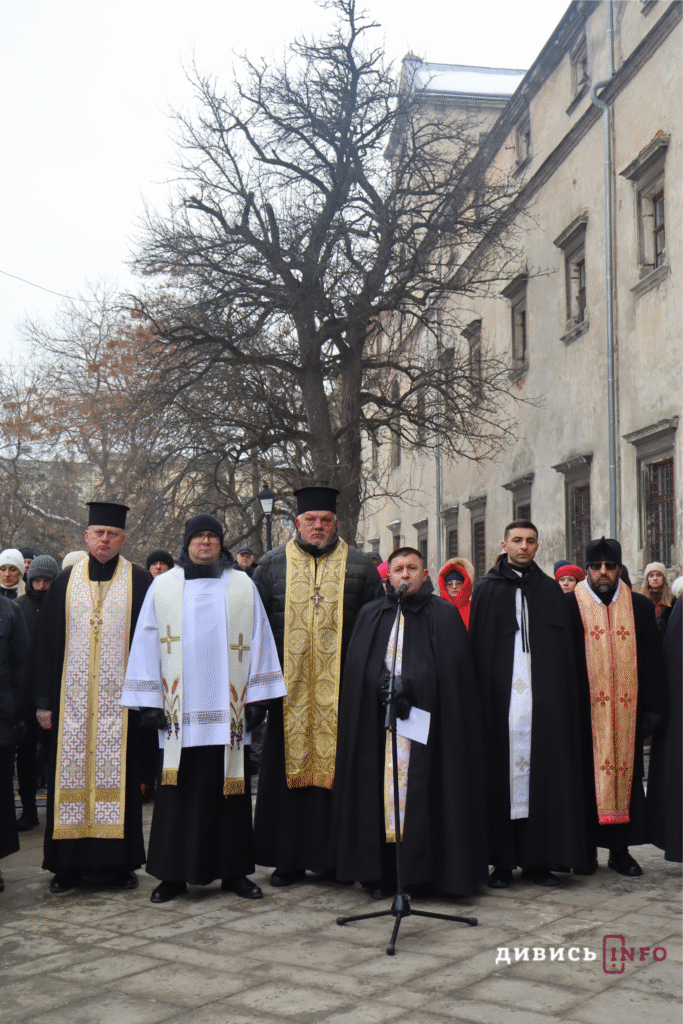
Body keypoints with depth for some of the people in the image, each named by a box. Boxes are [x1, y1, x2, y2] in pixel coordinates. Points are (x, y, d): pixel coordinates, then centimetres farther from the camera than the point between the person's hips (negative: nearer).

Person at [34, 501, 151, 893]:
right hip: (73, 698, 2)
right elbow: (48, 643, 9)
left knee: (117, 774, 2)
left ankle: (119, 862, 13)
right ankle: (69, 864, 14)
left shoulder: (141, 582, 3)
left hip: (120, 699, -2)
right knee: (72, 774, 4)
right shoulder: (66, 582, 9)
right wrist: (44, 700, 3)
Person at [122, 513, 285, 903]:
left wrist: (258, 696, 1)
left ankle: (233, 870, 13)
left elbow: (258, 641, 7)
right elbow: (147, 643, 7)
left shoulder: (242, 586, 9)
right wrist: (150, 701, 1)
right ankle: (174, 873, 10)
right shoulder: (164, 586, 9)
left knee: (230, 786, 3)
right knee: (180, 791, 1)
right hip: (180, 710, 0)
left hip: (228, 710, 0)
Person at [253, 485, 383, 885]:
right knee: (289, 765, 4)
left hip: (343, 686, -1)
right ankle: (289, 858, 13)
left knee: (339, 768, 2)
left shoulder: (360, 565, 8)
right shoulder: (273, 564, 9)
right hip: (290, 686, 1)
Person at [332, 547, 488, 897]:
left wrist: (408, 686, -13)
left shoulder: (443, 615, 6)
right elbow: (359, 671, 9)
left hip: (427, 720, -2)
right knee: (379, 791, 0)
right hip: (378, 721, 2)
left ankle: (428, 869, 5)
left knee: (426, 794, -3)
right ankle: (381, 875, 7)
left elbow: (452, 671, -2)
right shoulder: (371, 616, 13)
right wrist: (389, 688, -8)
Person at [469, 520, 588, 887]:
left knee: (543, 770, 1)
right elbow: (477, 649, 3)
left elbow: (565, 650, 11)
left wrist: (564, 697, 2)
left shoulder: (551, 591, 13)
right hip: (501, 696, -2)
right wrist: (480, 696, -6)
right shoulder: (486, 590, 7)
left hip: (544, 698, 2)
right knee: (503, 770, -3)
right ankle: (502, 860, 4)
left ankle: (537, 858, 10)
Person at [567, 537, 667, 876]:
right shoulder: (569, 606, 0)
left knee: (626, 773, 5)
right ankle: (587, 848, 13)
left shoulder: (640, 607, 8)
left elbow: (652, 661, 8)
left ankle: (620, 850, 15)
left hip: (627, 709, 2)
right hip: (584, 709, -2)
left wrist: (653, 708, 2)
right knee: (587, 776, 2)